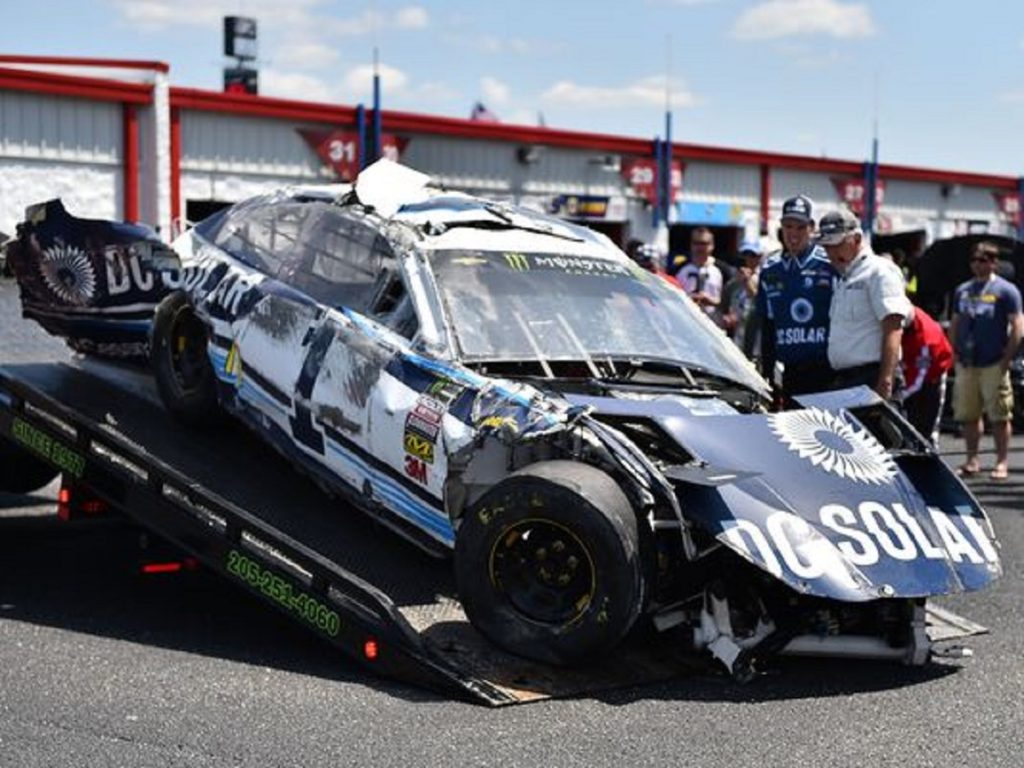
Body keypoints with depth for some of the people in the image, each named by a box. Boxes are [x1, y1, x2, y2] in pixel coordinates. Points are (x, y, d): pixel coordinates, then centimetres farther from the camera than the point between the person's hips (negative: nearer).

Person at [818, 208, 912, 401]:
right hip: (842, 378, 9)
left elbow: (893, 330, -14)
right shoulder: (843, 279, 23)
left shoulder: (880, 271, -5)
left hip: (872, 377, -9)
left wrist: (886, 380, -23)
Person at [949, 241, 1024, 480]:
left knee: (1000, 416, -2)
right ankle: (972, 460, 17)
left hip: (994, 365, -5)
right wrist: (955, 354, 8)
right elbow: (955, 324, 20)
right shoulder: (962, 290, 14)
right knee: (968, 415, 8)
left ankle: (1001, 463, 3)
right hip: (966, 365, 5)